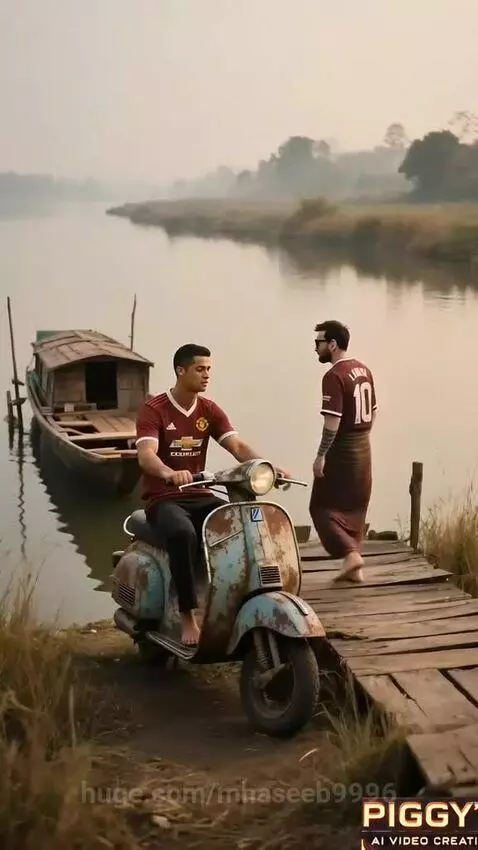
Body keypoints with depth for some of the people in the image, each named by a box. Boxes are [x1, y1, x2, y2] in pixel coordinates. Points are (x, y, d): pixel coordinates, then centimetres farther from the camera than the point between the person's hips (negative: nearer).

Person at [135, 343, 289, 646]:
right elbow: (145, 455, -26)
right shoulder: (153, 409, -10)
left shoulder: (210, 410, 6)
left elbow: (238, 446, -6)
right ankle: (188, 617, -30)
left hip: (200, 496, 5)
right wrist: (170, 474, -48)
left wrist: (269, 467, -25)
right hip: (163, 499, -5)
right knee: (183, 534, -38)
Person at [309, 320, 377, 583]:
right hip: (363, 448, 8)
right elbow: (373, 412, 15)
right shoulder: (364, 369, 8)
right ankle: (354, 568, 17)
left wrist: (320, 456, -17)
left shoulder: (334, 376, -18)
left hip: (342, 450, -8)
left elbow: (333, 421, -22)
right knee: (354, 508, 14)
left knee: (323, 506, 3)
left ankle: (350, 553, -8)